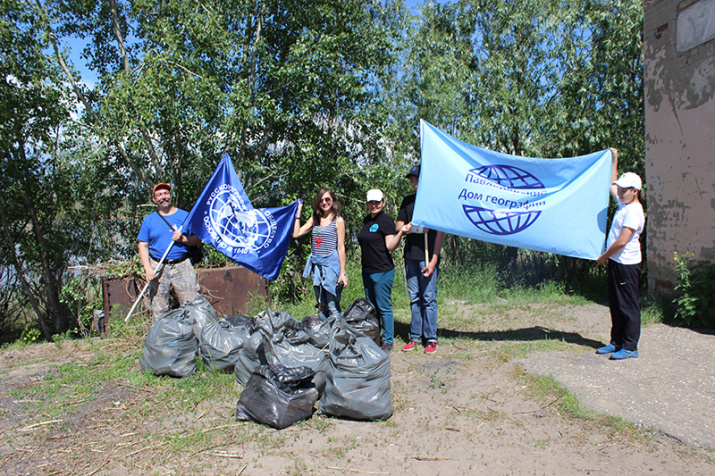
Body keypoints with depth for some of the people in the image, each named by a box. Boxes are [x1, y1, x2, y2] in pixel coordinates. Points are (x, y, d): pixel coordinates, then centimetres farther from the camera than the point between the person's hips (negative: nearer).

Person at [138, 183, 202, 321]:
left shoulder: (185, 216, 8)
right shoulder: (149, 220, 11)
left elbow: (198, 239, 8)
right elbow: (143, 246, 7)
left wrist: (183, 238, -12)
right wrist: (147, 268, -6)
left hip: (182, 266, -1)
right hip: (157, 267, 1)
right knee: (159, 310, 3)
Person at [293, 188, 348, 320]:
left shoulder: (338, 220, -2)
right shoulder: (314, 219, 13)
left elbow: (341, 247, -5)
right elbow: (296, 234, 7)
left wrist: (342, 273, -10)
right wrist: (298, 213, 10)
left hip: (331, 264, -6)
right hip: (316, 265, 6)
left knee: (333, 307, -6)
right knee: (321, 307, 11)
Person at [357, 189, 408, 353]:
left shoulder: (386, 220, -10)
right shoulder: (367, 220, 12)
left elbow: (390, 246, -17)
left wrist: (401, 232, -32)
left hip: (383, 271, -8)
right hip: (367, 270, 8)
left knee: (384, 307, -2)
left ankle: (388, 342, 8)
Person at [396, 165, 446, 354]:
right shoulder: (407, 201, 15)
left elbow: (440, 232, -5)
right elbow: (399, 226, 16)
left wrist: (434, 259, -12)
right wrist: (410, 227, -9)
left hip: (428, 257, -5)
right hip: (410, 256, 5)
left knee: (428, 298, -2)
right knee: (414, 298, 9)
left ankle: (430, 339, 7)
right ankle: (416, 337, 18)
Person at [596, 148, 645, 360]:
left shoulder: (634, 211, -17)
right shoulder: (624, 204, 11)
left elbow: (622, 241, -21)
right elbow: (612, 184, 29)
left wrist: (604, 256, -10)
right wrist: (614, 160, 27)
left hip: (627, 264, -10)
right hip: (616, 262, 10)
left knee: (628, 306, -3)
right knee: (616, 305, 14)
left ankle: (630, 347, 5)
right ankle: (616, 342, 23)